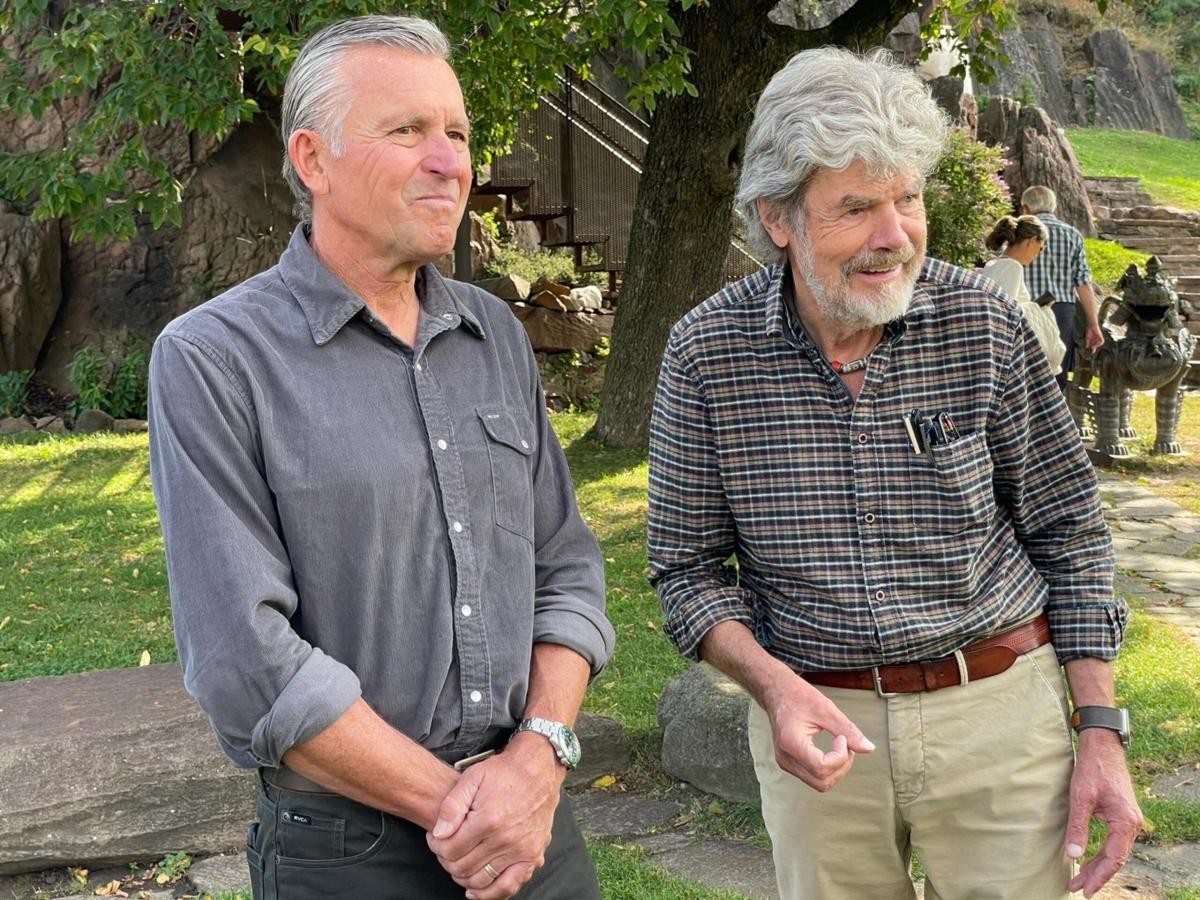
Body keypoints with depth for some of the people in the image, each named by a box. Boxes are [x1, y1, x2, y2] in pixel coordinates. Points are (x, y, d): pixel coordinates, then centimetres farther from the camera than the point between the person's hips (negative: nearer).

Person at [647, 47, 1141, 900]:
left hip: (996, 706, 0)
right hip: (821, 724, 0)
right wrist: (774, 687, -19)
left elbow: (1068, 531, 0)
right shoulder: (707, 351, -9)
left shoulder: (985, 324, -9)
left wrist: (1101, 732, -2)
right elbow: (691, 566, -1)